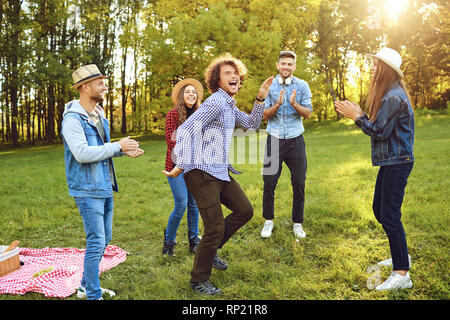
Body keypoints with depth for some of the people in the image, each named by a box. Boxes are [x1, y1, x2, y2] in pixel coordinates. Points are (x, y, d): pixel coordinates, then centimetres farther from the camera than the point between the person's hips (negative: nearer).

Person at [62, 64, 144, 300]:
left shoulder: (99, 114, 13)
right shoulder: (72, 119, -15)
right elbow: (82, 153, -26)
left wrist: (125, 151, 4)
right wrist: (118, 146, -20)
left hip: (105, 187, 9)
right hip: (87, 190, -9)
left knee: (104, 239, 15)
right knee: (96, 242, -5)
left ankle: (86, 286, 31)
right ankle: (93, 295, 9)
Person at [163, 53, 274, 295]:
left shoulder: (229, 105, 17)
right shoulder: (216, 102, -14)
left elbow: (251, 125, 25)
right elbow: (185, 130, -22)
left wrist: (260, 98, 13)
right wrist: (182, 166, -24)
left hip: (220, 172, 10)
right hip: (203, 173, -10)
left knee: (244, 211, 16)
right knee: (215, 227, -6)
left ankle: (209, 249, 29)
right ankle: (199, 281, 14)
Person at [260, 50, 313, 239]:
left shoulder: (302, 86, 4)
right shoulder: (269, 86, 4)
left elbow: (308, 114, -3)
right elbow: (264, 116, 0)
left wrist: (294, 104, -21)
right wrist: (277, 105, -18)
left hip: (295, 140, 0)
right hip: (275, 140, 0)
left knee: (299, 183, 4)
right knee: (269, 182, -1)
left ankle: (297, 223, 19)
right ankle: (268, 221, 18)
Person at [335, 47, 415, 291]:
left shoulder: (393, 97, -18)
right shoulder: (389, 93, 16)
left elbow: (380, 131, -19)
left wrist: (357, 117, -10)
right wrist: (360, 115, 8)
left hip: (397, 163, -11)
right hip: (390, 162, 11)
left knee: (390, 215, -9)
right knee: (379, 210, 17)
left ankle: (401, 274, -2)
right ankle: (401, 256, 31)